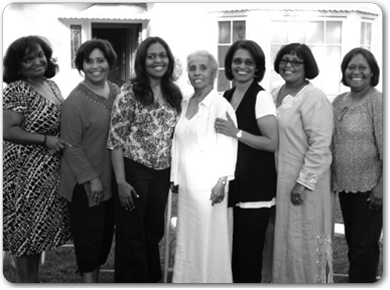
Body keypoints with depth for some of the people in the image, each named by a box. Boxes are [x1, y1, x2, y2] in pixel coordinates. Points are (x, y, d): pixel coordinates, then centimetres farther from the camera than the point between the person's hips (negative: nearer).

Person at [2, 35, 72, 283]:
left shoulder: (52, 86, 9)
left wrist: (62, 141, 5)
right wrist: (45, 140, -23)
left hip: (50, 170, 8)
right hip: (26, 172, -8)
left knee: (41, 225, 17)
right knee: (25, 227, 4)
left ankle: (35, 278, 31)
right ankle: (27, 281, 18)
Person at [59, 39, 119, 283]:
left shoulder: (116, 92, 3)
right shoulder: (76, 100, -16)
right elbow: (72, 145, -16)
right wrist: (91, 178, -16)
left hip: (111, 178, 6)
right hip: (85, 182, -6)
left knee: (106, 231, 17)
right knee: (89, 234, 5)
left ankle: (96, 277, 35)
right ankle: (88, 280, 21)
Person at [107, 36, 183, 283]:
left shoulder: (174, 93, 7)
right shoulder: (130, 91, -9)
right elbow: (116, 139, -11)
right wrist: (121, 182, -15)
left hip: (163, 174, 5)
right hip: (134, 172, -5)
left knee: (155, 231, 16)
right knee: (132, 235, 5)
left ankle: (152, 278, 34)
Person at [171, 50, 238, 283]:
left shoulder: (221, 105, -11)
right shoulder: (185, 104, 12)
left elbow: (229, 145, -15)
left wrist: (222, 181, -20)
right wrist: (176, 177, 14)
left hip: (209, 185, -7)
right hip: (187, 185, 7)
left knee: (210, 241, 1)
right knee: (187, 240, 14)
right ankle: (188, 280, 27)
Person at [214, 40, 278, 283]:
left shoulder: (261, 97, -10)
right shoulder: (226, 97, 10)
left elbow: (273, 143, -16)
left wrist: (237, 133, -21)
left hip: (255, 189, -6)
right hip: (232, 185, 6)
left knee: (249, 252, 1)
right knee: (231, 250, 13)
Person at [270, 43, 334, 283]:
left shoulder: (314, 98, -14)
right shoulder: (275, 93, 8)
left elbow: (320, 146, -18)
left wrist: (303, 182, -19)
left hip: (305, 182, -7)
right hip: (279, 179, 7)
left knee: (305, 240, 5)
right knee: (283, 236, 16)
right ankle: (284, 280, 32)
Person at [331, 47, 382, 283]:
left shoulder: (378, 102, -11)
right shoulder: (338, 102, 8)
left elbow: (386, 148, -14)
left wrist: (382, 185, -16)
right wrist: (332, 178, 11)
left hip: (369, 188, -6)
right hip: (344, 185, 6)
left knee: (364, 247, 2)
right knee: (352, 243, 16)